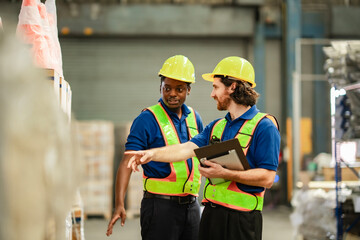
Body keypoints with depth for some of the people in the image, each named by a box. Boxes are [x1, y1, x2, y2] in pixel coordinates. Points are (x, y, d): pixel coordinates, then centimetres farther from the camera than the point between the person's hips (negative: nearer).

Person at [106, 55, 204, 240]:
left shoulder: (194, 118, 10)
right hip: (160, 205, -6)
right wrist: (119, 204, -25)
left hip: (191, 205, 6)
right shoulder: (147, 119, -8)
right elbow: (127, 162, -15)